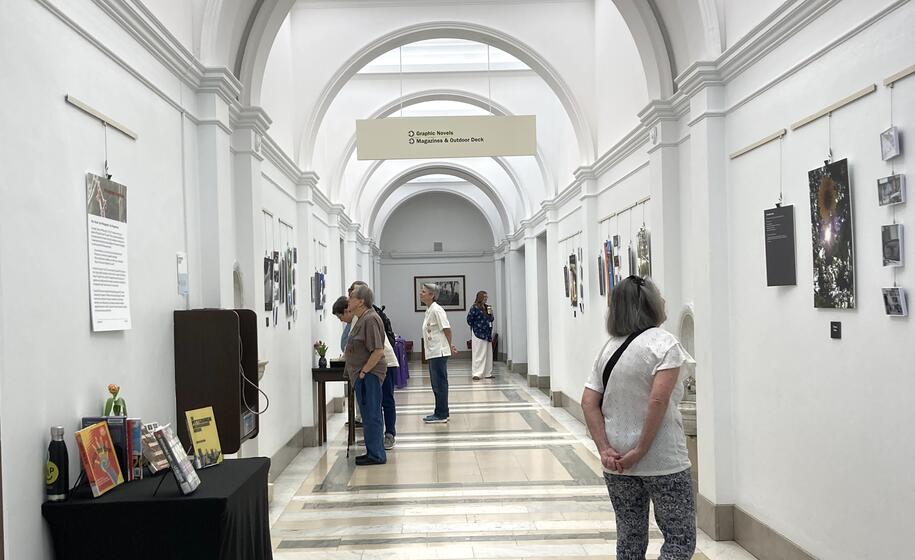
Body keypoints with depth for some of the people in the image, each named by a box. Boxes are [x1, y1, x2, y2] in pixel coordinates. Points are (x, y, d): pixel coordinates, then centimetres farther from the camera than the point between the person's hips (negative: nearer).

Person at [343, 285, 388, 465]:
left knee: (372, 415, -2)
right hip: (362, 376, 10)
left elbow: (378, 351, -24)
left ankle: (376, 455, 7)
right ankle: (373, 452, 26)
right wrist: (356, 373, 18)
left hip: (369, 375, -10)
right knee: (369, 415, 16)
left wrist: (364, 371, -19)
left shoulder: (370, 319, -18)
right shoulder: (362, 319, 14)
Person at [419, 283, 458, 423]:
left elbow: (447, 329, -17)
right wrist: (449, 346, 16)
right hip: (433, 353, 10)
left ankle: (441, 414, 4)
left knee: (439, 384, -3)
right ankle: (440, 413, 23)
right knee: (437, 384, 15)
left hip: (439, 353, -10)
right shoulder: (429, 311, 14)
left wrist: (449, 346, -5)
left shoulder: (436, 310, -15)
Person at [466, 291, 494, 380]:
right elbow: (469, 320, -13)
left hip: (487, 334, 8)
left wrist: (491, 314, 0)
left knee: (488, 354, 10)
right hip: (478, 335, -8)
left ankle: (487, 373, 18)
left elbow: (491, 320, 20)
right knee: (478, 355, -6)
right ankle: (476, 374, -2)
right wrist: (475, 327, -3)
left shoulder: (487, 307, 12)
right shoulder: (475, 308, -12)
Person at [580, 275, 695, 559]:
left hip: (618, 463, 6)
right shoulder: (663, 342, -9)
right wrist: (641, 451, -17)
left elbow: (589, 402, 1)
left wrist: (605, 449, -3)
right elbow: (658, 400, -21)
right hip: (662, 461, -6)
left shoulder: (609, 347, 7)